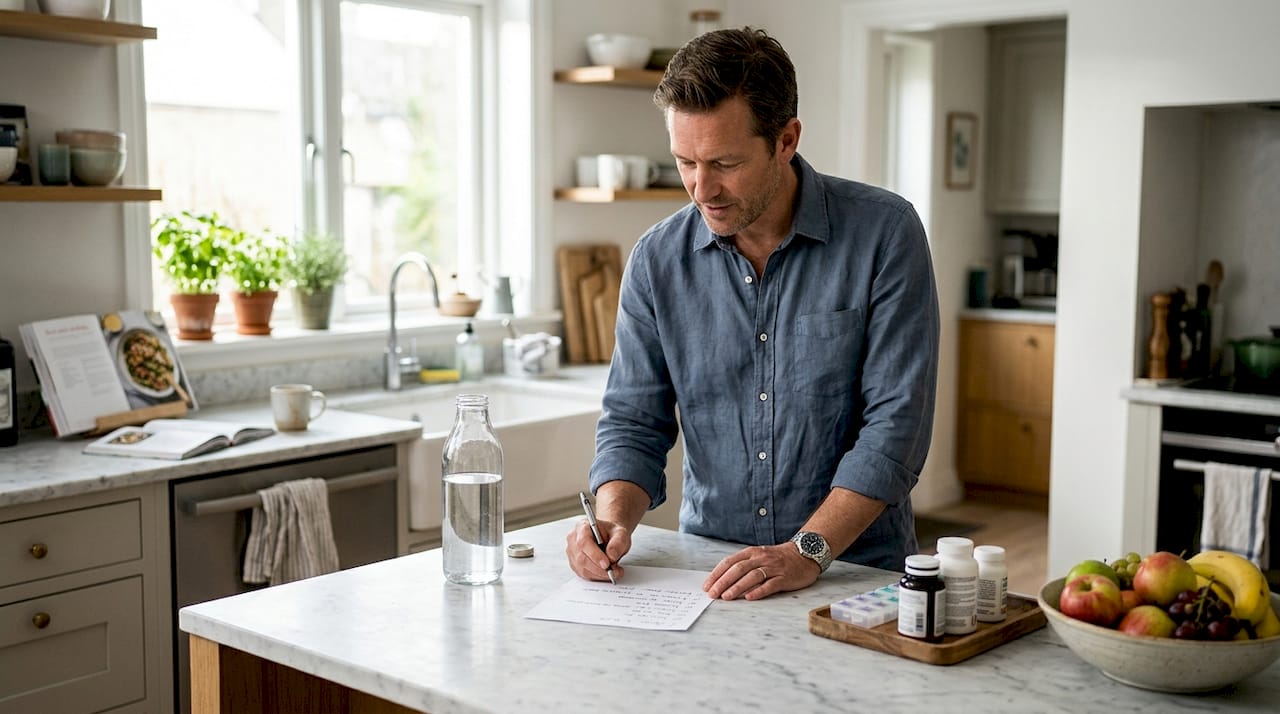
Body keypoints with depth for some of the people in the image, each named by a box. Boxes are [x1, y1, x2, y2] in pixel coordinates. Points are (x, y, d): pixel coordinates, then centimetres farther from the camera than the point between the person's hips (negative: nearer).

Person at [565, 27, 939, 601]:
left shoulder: (883, 233, -8)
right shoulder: (657, 260, 1)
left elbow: (895, 421, -12)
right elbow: (633, 423, 6)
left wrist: (808, 552, -20)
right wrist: (614, 517, -13)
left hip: (857, 570, -2)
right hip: (708, 565, 3)